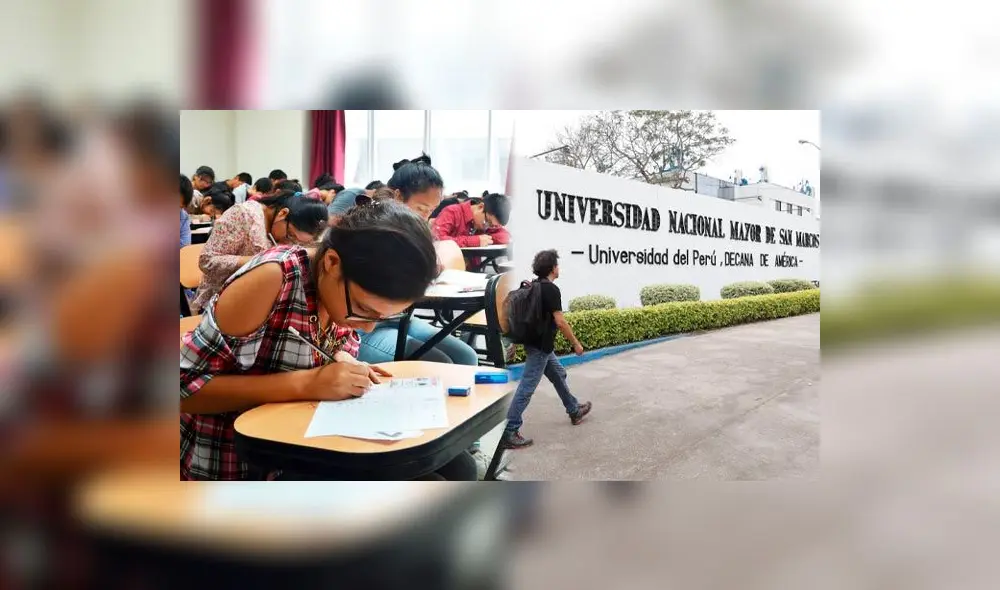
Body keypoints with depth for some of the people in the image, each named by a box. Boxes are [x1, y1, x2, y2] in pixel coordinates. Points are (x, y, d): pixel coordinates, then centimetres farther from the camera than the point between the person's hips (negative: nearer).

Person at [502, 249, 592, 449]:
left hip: (536, 342, 10)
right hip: (541, 346, -10)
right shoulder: (551, 289, -18)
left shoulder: (533, 286, 9)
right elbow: (559, 322, -20)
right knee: (527, 387, -8)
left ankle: (574, 410, 42)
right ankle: (509, 432, -7)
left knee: (559, 375, 25)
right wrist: (576, 343, -10)